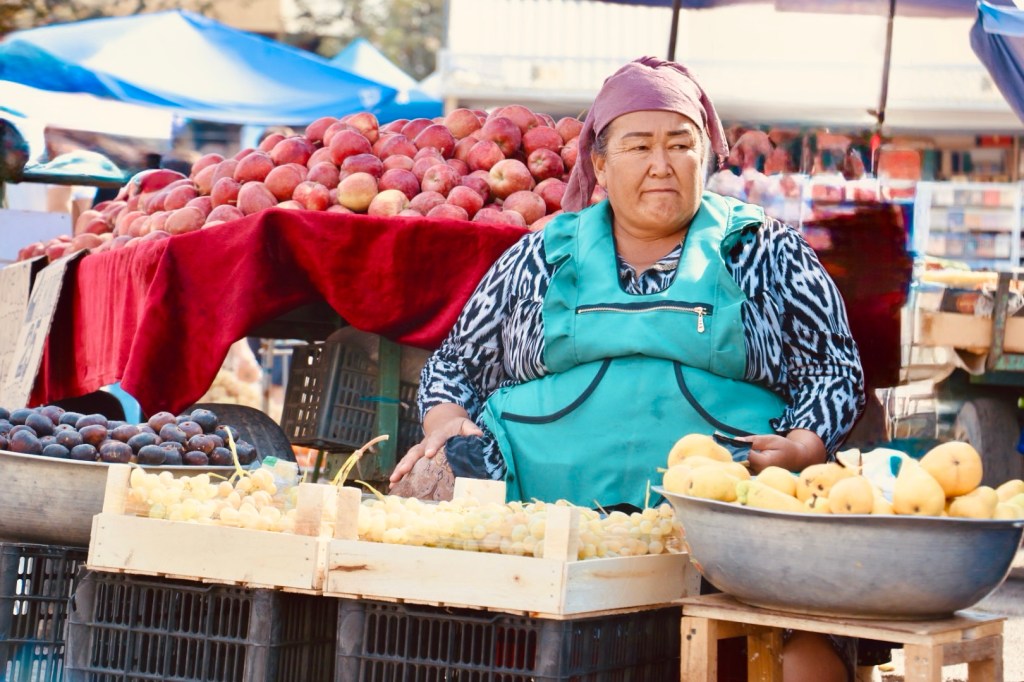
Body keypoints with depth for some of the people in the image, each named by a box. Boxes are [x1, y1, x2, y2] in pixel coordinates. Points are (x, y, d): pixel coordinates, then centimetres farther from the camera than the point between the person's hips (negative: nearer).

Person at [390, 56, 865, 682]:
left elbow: (835, 371, 14)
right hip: (540, 510, 2)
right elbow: (456, 365, 24)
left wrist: (800, 449, -6)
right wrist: (446, 428, 2)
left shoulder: (766, 250, 16)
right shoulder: (543, 256, 19)